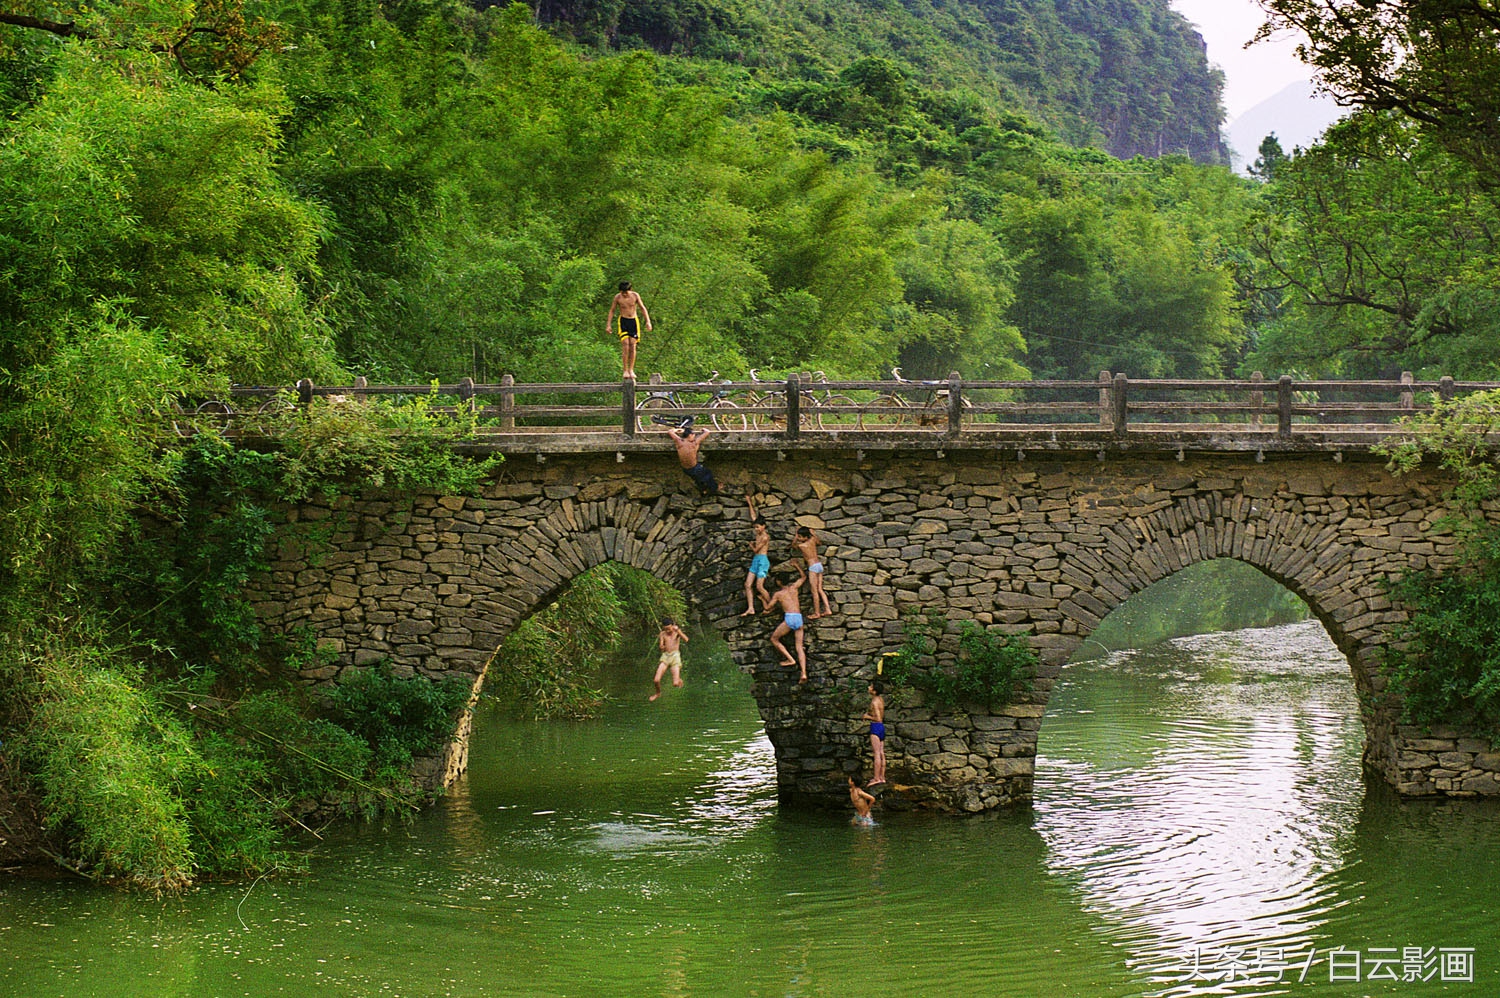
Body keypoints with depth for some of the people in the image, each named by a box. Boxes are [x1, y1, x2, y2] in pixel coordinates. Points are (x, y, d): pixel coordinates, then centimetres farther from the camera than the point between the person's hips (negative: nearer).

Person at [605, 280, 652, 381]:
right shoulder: (617, 297, -5)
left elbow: (642, 308, 6)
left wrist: (648, 321, 0)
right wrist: (608, 325, -1)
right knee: (625, 347, -12)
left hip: (634, 321, 2)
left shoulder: (635, 296, -3)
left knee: (633, 346, -3)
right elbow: (612, 311, 5)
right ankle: (625, 371, -8)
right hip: (623, 321, -2)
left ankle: (631, 370, 6)